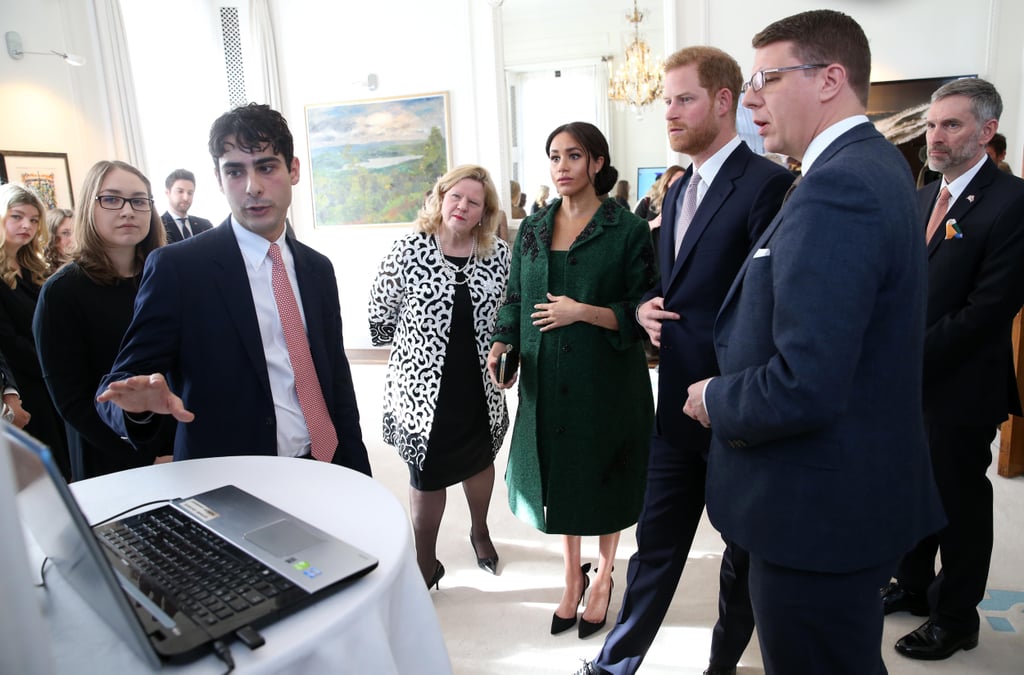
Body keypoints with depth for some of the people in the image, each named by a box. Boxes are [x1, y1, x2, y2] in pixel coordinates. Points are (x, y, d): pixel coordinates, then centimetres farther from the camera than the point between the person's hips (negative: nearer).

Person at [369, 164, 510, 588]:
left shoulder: (499, 254, -3)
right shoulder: (409, 251, -12)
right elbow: (379, 315, -4)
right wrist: (415, 348, 6)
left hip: (480, 387, 3)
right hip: (424, 388, -3)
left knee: (480, 461, 23)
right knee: (427, 475, 10)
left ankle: (480, 532, 51)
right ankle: (425, 563, 32)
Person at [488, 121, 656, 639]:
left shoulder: (627, 230, -6)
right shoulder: (532, 231, 7)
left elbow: (642, 312, -9)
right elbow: (515, 298, 11)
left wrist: (582, 312, -20)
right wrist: (502, 343, -6)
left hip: (607, 381, -3)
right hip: (546, 382, 4)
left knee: (603, 481, 11)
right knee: (559, 478, 14)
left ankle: (603, 577, 37)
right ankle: (572, 577, 37)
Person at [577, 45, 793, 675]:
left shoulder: (767, 184, -14)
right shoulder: (679, 191, 12)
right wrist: (647, 307, -2)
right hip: (678, 404, 7)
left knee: (744, 548, 17)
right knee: (657, 543, 17)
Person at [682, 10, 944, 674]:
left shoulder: (837, 186, -25)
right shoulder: (878, 164, 9)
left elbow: (804, 387, -31)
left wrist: (716, 400, -13)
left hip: (818, 513, -10)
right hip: (864, 488, 10)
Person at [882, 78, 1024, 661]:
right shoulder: (923, 199, 9)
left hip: (961, 385, -6)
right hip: (908, 379, 6)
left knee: (960, 501, 9)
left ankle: (956, 617, 29)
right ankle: (914, 586, 38)